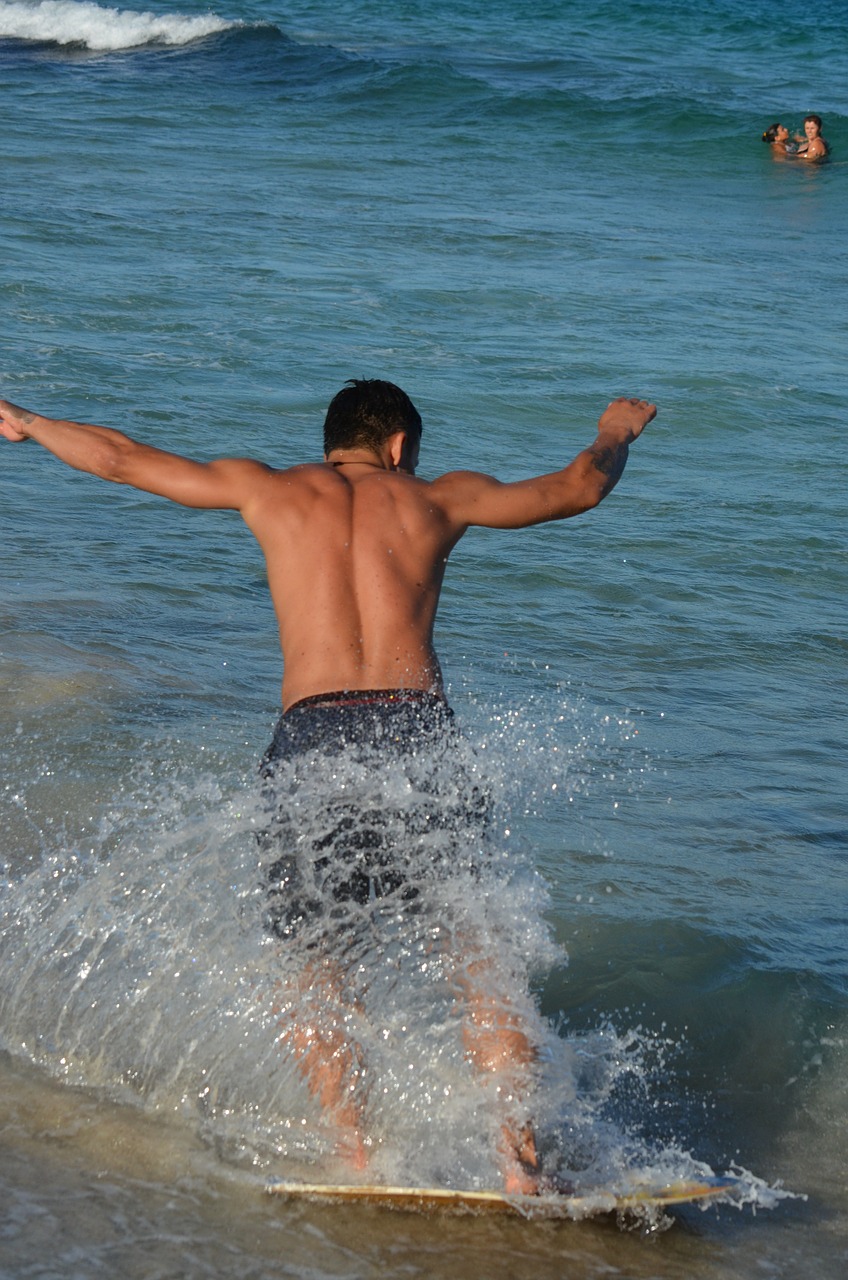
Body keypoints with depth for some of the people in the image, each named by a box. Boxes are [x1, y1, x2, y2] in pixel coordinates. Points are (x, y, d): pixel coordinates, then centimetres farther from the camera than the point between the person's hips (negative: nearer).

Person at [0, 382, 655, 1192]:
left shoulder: (269, 490, 18)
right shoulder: (438, 499, 18)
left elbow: (118, 459, 27)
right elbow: (579, 488, 30)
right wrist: (618, 433, 52)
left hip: (313, 732, 0)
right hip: (417, 730, 0)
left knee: (314, 973, 9)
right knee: (478, 959, 7)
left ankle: (365, 1164, -6)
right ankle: (519, 1150, -9)